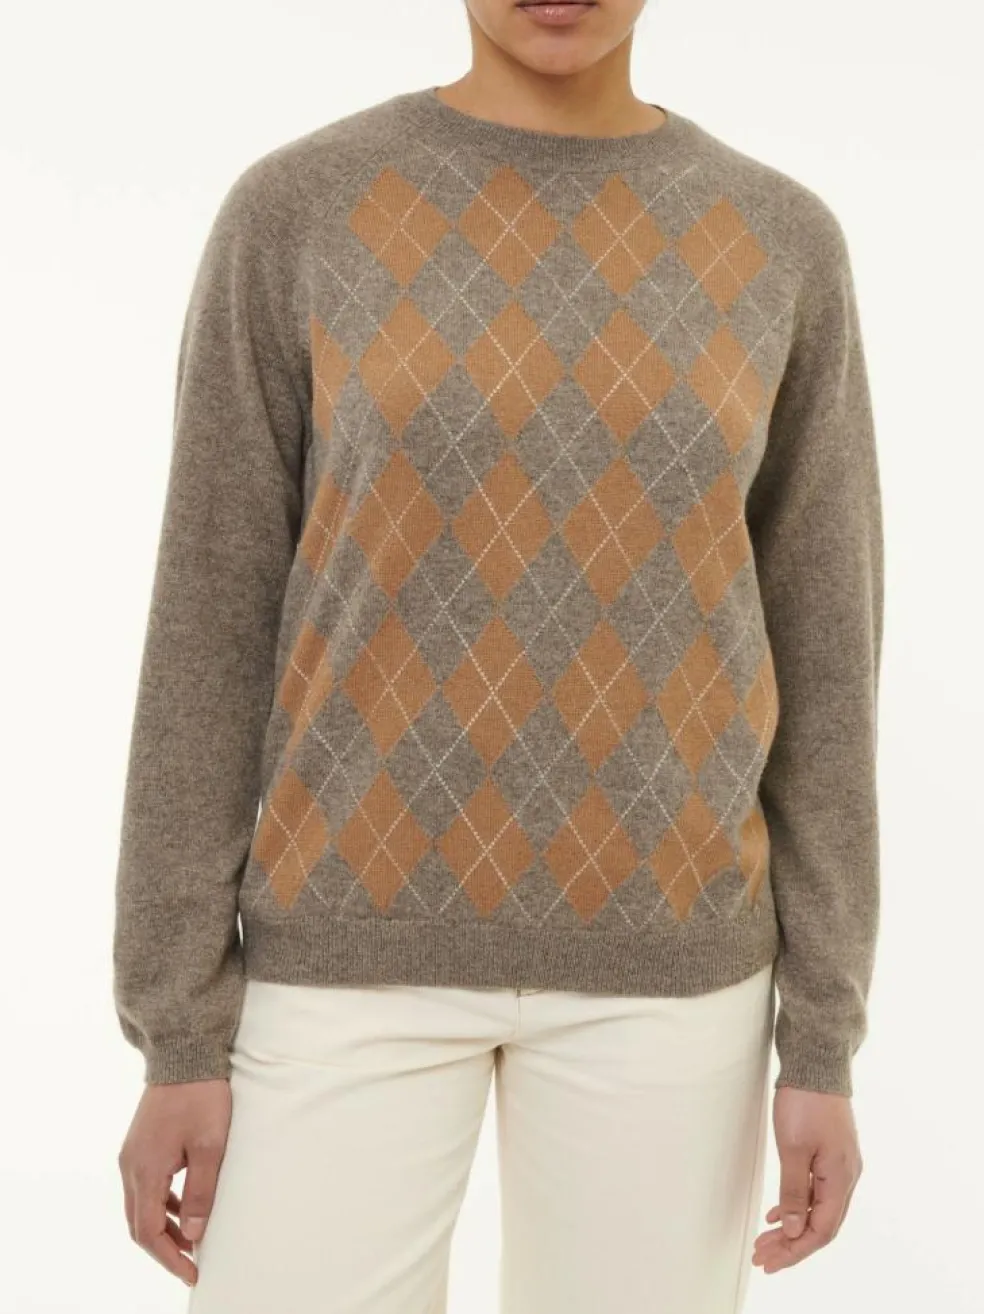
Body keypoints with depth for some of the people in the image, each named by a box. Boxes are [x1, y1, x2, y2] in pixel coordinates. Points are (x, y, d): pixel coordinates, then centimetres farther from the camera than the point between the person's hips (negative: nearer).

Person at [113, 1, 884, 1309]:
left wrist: (823, 1039, 1)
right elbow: (213, 625, -2)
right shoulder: (294, 214, -2)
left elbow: (820, 652, 3)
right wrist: (179, 1031, -4)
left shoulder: (784, 247, 3)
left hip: (657, 953, 2)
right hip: (362, 935, -1)